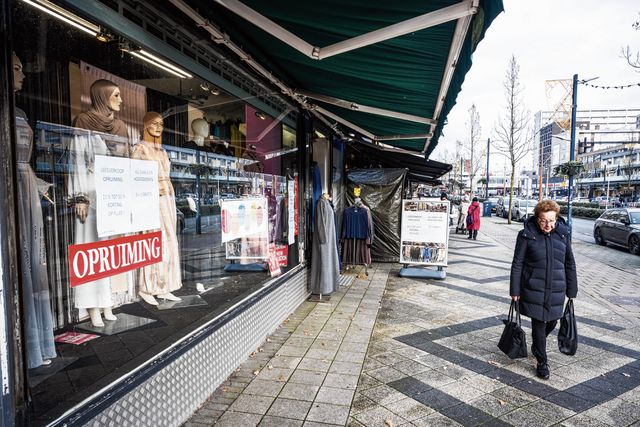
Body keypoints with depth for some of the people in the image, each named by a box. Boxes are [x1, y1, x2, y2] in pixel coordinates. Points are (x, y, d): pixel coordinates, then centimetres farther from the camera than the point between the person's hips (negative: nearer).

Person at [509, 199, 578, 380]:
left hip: (556, 290, 4)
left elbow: (570, 263, 10)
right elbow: (517, 264, -6)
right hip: (534, 290, -4)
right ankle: (542, 362, 19)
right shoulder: (526, 235, -9)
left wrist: (571, 290, 10)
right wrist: (515, 290, -7)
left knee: (551, 322, 15)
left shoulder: (563, 234, 2)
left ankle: (536, 346, 45)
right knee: (538, 324, 3)